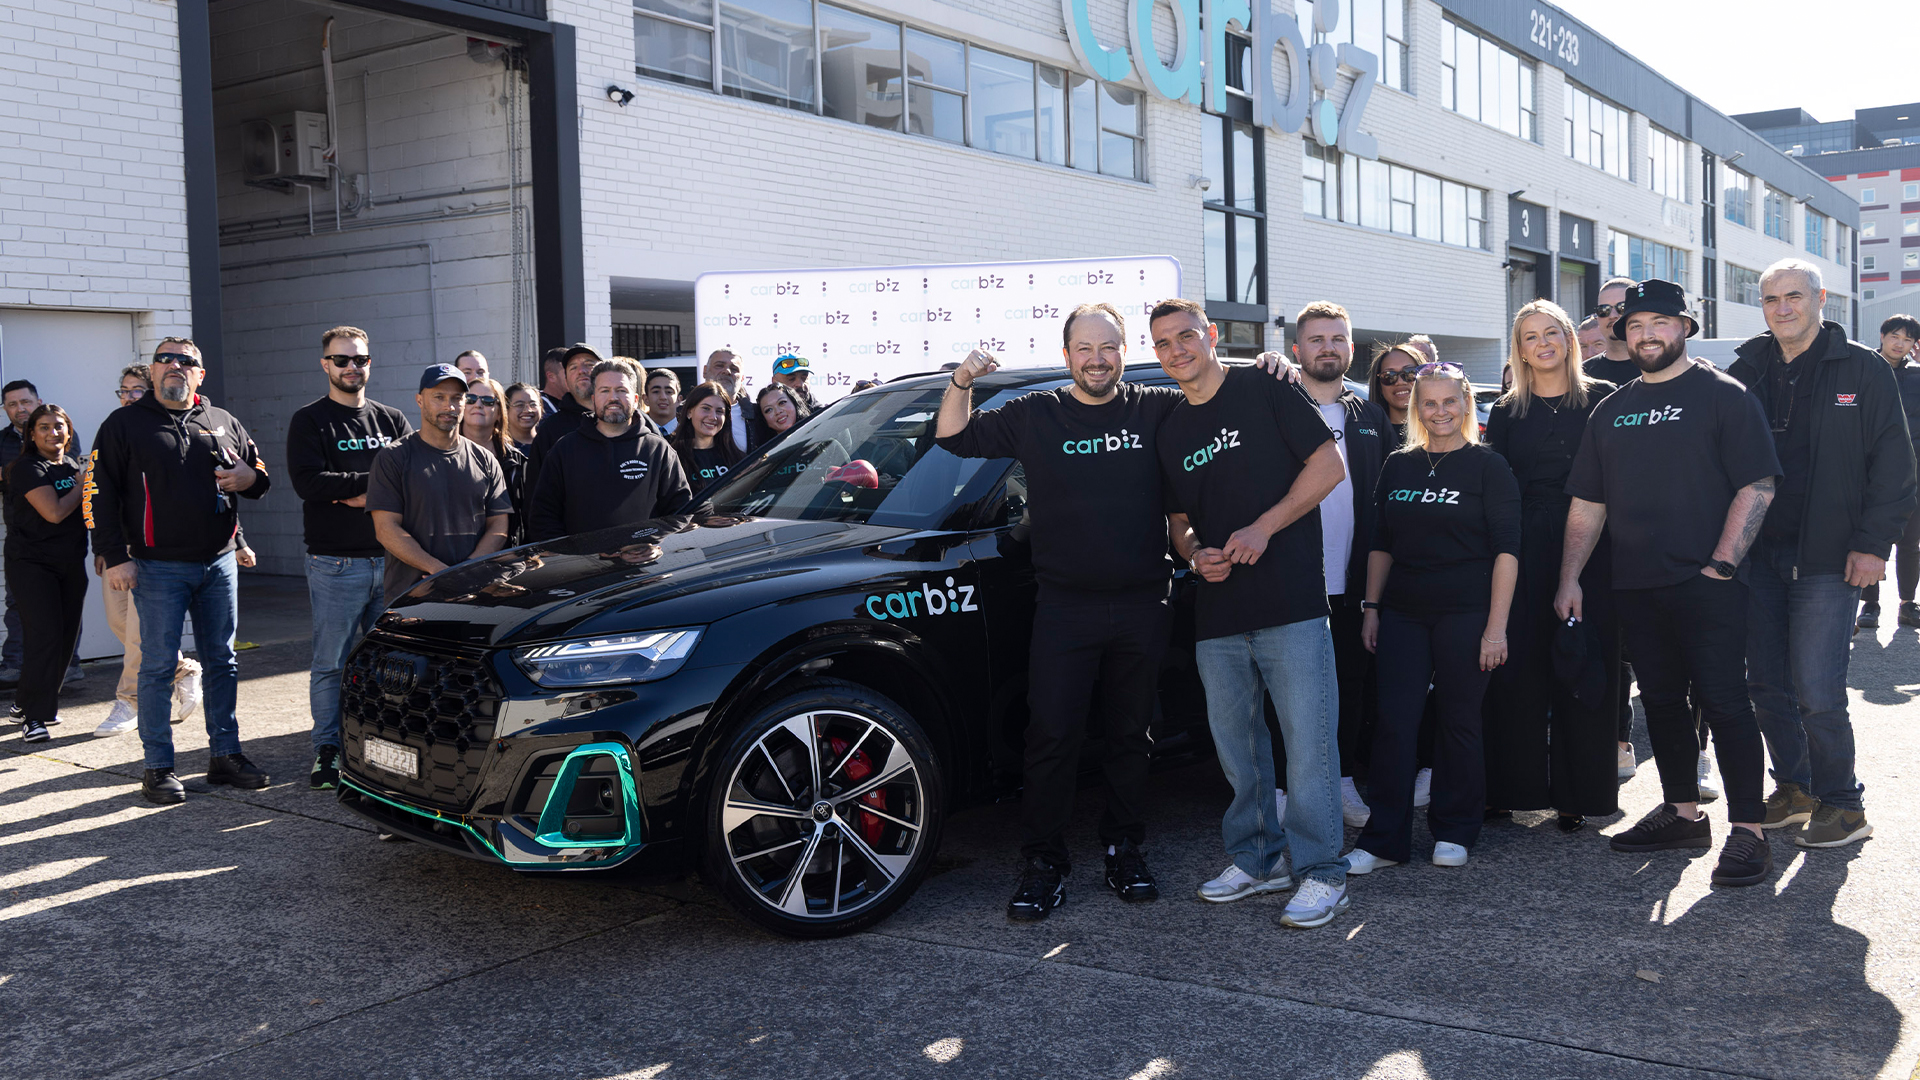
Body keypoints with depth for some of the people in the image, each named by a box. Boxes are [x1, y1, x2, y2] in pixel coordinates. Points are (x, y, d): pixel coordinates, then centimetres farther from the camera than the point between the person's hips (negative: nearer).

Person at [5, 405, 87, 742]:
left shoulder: (74, 464, 12)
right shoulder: (27, 469, -10)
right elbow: (54, 512, -20)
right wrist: (83, 485, -9)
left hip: (71, 563, 7)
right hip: (32, 563, -7)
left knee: (67, 638, 7)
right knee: (45, 636, -14)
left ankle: (28, 701, 25)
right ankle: (33, 717, -8)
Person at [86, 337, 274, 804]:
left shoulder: (224, 423, 12)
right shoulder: (125, 424, 1)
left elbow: (260, 477, 20)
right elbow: (99, 494, -3)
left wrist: (249, 477, -5)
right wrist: (115, 557, -11)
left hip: (219, 563, 4)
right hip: (158, 568, -4)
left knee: (222, 661, 8)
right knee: (158, 666, -2)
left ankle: (226, 754, 17)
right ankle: (158, 768, 5)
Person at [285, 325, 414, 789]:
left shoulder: (391, 420, 15)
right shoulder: (309, 421, 3)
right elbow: (308, 482, -12)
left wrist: (366, 494, -11)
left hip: (390, 556, 4)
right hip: (335, 563, -3)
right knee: (331, 663, 0)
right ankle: (327, 754, 8)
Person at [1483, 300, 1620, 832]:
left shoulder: (1602, 399, 5)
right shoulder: (1507, 412, 11)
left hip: (1590, 549, -1)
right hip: (1525, 552, 2)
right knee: (1517, 668, -1)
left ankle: (1578, 794, 10)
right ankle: (1513, 787, 10)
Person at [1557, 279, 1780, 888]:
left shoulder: (1723, 396, -2)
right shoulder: (1611, 411, 15)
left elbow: (1757, 486, -9)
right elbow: (1587, 503, 15)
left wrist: (1720, 564, -15)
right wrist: (1570, 579, 8)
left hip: (1706, 586, -6)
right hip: (1635, 587, 6)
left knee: (1724, 703, -5)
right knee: (1661, 700, 12)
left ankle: (1747, 831, 1)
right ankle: (1683, 814, 24)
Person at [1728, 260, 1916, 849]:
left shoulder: (1863, 370, 0)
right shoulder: (1746, 371, 10)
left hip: (1829, 557, -4)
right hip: (1758, 553, 4)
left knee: (1815, 690, -8)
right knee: (1767, 684, 9)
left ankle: (1842, 804, 9)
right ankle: (1794, 789, 26)